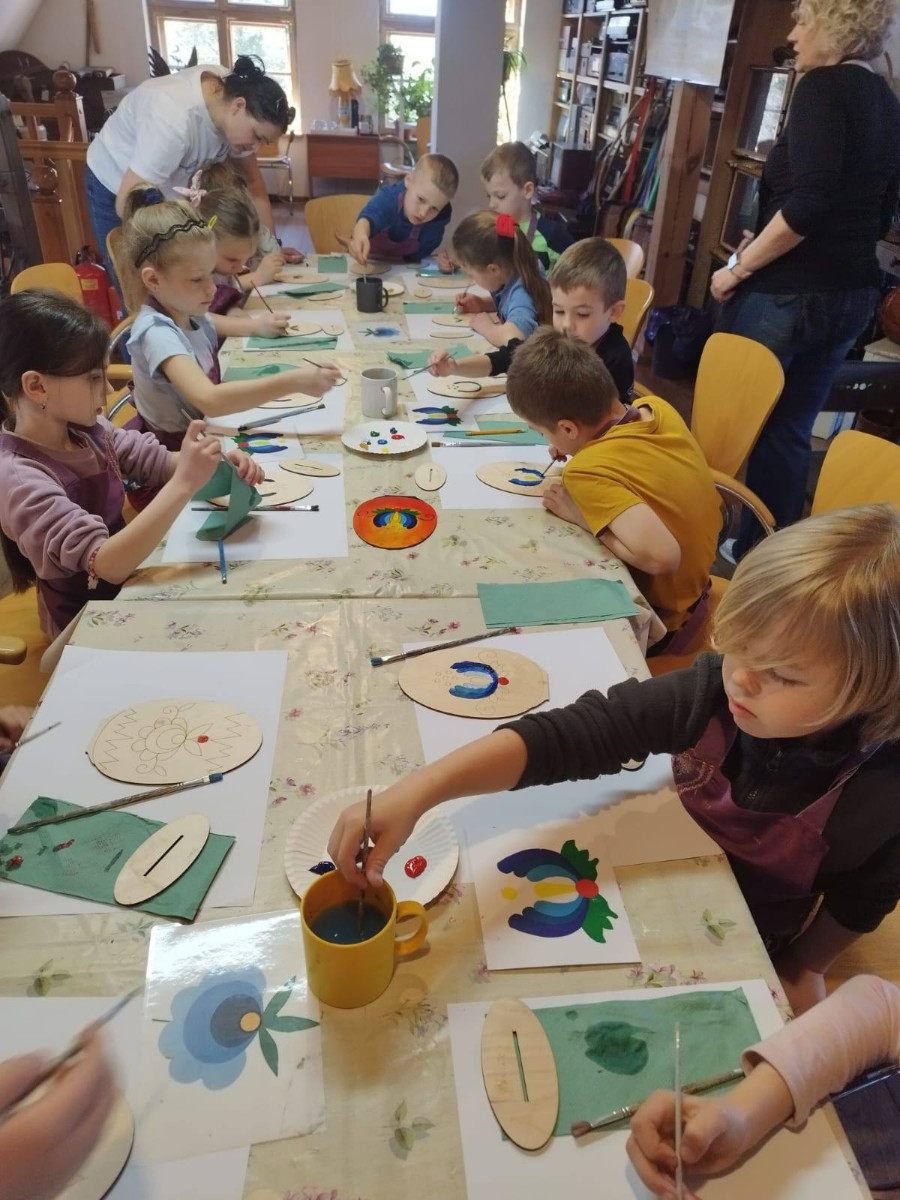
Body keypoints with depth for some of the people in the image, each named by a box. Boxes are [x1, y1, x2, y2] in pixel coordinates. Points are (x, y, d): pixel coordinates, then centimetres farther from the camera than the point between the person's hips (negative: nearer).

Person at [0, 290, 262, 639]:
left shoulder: (86, 430, -7)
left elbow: (159, 461, 4)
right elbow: (106, 564, -36)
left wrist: (216, 461, -18)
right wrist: (185, 483, -40)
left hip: (129, 587, 6)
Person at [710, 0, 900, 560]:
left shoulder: (824, 86, -10)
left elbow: (808, 203, -23)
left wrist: (740, 268, -14)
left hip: (786, 293, -8)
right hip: (851, 294, 8)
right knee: (788, 432, 14)